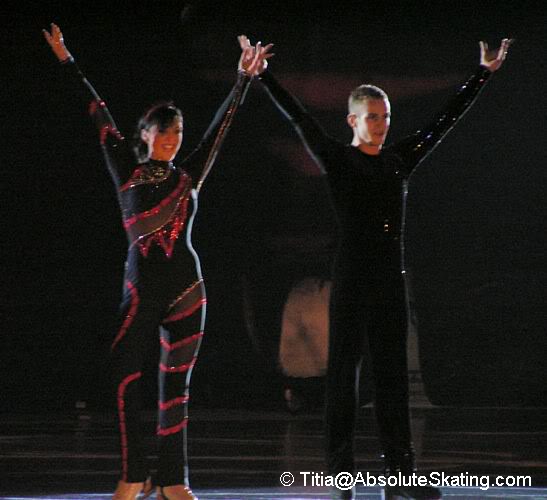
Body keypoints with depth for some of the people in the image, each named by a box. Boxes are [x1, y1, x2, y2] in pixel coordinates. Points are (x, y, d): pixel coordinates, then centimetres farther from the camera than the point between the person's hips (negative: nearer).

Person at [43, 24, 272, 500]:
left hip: (186, 290, 2)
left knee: (176, 387, 4)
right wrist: (68, 62, 3)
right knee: (123, 380, -10)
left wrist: (244, 78, 5)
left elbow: (221, 125, 9)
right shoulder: (128, 172, 4)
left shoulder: (189, 175, 9)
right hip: (140, 289, -2)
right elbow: (101, 117, 3)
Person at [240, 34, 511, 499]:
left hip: (392, 277, 5)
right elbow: (300, 118, -12)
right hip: (353, 275, -5)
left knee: (393, 373, 6)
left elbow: (447, 119, 13)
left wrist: (485, 72, 12)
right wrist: (263, 75, -22)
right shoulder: (338, 160, -2)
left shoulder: (400, 160, 11)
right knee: (345, 369, -2)